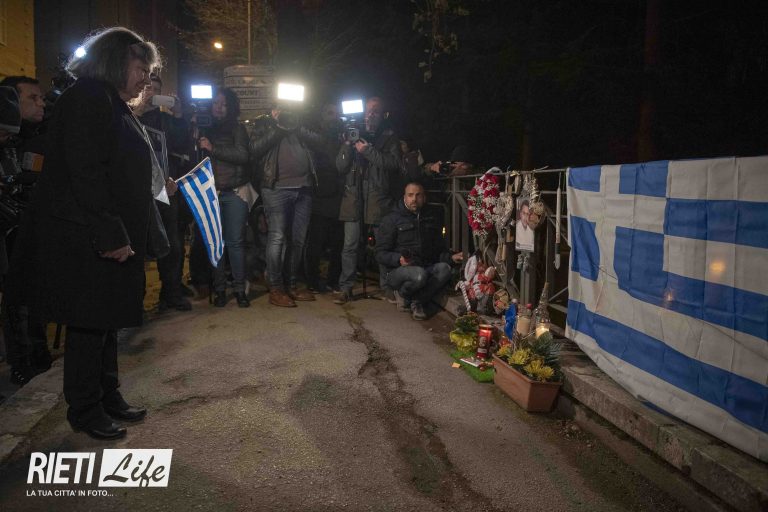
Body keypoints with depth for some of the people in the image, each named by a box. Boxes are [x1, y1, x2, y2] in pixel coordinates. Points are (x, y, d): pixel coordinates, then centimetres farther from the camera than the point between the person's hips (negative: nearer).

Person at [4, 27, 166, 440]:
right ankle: (84, 410, 16)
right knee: (89, 325, 1)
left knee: (107, 321, 16)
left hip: (111, 238, 10)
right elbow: (85, 172, -22)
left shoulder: (113, 105, 18)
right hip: (84, 240, -10)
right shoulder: (88, 98, -13)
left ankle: (108, 398, 29)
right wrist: (111, 235, -25)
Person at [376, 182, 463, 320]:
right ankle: (402, 293, -4)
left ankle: (417, 301, -13)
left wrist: (451, 257, -5)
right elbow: (381, 253, -5)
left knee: (444, 268, -27)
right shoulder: (392, 219, 0)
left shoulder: (432, 220, 15)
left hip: (426, 268, 4)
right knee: (419, 274, -37)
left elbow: (440, 250, 18)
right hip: (398, 271, -4)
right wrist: (398, 259, -26)